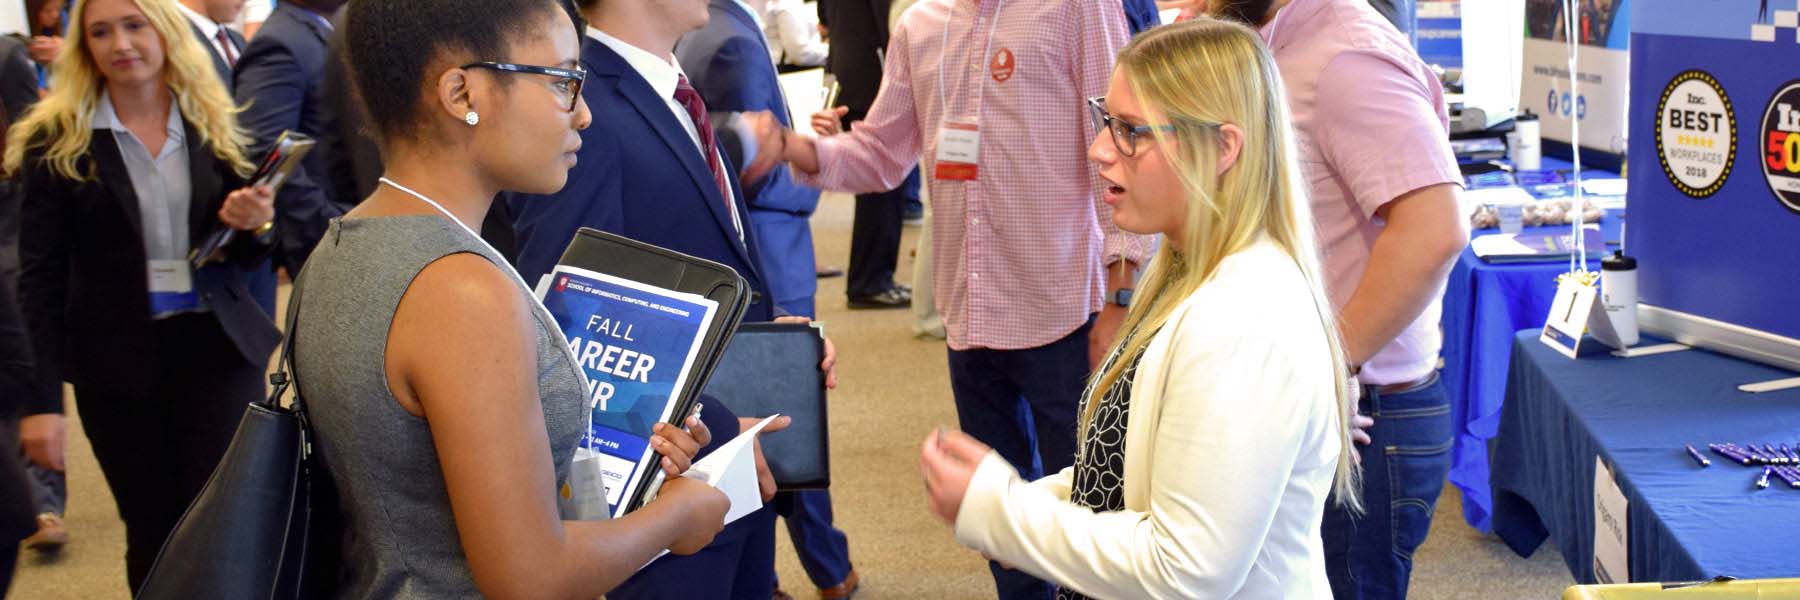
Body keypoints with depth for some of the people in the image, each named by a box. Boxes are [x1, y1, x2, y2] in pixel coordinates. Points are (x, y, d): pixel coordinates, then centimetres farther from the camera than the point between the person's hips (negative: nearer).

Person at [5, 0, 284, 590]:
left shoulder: (213, 126, 6)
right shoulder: (55, 141, -2)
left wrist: (253, 224, -12)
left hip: (218, 348, 1)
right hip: (117, 361, -1)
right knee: (152, 533, 9)